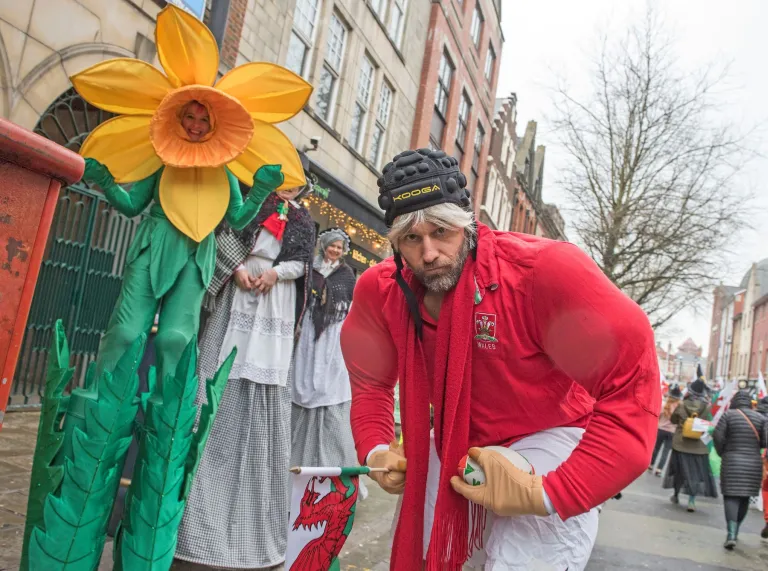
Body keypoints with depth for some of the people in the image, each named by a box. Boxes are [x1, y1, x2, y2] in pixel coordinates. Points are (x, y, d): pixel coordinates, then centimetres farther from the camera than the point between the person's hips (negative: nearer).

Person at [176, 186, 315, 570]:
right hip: (239, 292, -1)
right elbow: (225, 232, 5)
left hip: (275, 301, 1)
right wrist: (238, 267, -11)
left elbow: (303, 262, 7)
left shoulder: (303, 220, 16)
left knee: (264, 394, -1)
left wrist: (276, 272, -11)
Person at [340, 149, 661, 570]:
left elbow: (632, 384, -29)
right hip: (454, 445, 5)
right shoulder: (380, 290, -12)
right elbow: (371, 382, 7)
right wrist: (376, 450, -10)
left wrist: (550, 495, -33)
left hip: (547, 442, -4)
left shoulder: (542, 271, -28)